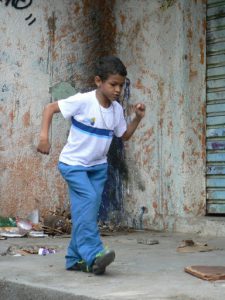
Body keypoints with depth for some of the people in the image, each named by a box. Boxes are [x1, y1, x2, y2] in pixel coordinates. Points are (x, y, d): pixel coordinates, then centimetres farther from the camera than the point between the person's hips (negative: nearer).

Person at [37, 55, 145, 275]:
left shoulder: (117, 109, -1)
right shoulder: (82, 101, -19)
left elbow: (125, 136, 11)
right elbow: (50, 108, -14)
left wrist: (138, 118, -4)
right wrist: (44, 137, -24)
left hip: (98, 166, 6)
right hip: (73, 163, -6)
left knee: (85, 210, 4)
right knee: (89, 198, -24)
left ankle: (75, 259, 13)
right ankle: (93, 253, -24)